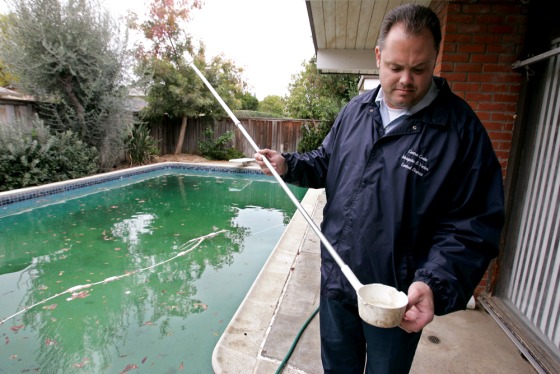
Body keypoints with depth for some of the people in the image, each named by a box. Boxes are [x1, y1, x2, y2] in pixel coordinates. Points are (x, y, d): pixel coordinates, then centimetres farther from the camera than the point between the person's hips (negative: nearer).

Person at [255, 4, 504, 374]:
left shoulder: (461, 129, -15)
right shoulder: (355, 110, 0)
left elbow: (472, 225, -16)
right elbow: (327, 162, 12)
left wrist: (435, 283, -29)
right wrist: (289, 165, -5)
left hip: (398, 300, -3)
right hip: (336, 280, 4)